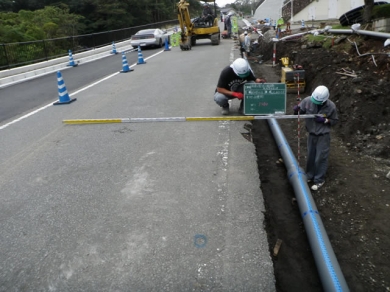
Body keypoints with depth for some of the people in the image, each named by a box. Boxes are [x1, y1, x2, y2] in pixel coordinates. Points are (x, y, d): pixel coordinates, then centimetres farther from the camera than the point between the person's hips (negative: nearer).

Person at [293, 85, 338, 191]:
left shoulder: (331, 107, -19)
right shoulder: (308, 101, -17)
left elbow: (335, 121, -4)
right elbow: (300, 110, -2)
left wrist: (324, 120, -23)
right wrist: (296, 110, -25)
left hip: (323, 136, -3)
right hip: (311, 134, 3)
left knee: (320, 158, 4)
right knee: (310, 156, 17)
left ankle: (319, 180, 22)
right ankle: (309, 176, 37)